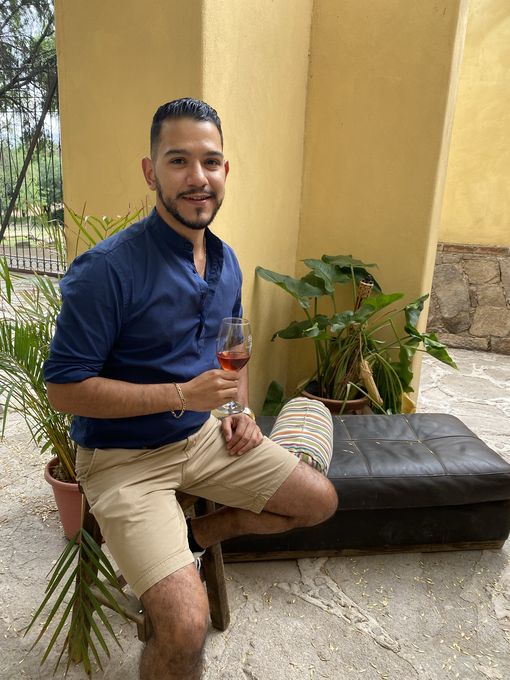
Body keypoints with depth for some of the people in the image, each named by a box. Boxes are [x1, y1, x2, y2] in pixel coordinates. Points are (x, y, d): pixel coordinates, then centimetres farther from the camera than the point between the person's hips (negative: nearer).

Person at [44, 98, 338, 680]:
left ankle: (196, 535, 24)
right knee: (187, 624, -22)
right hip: (123, 457, -6)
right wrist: (184, 394, -25)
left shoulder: (226, 261, 2)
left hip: (204, 436, 7)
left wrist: (240, 410, 1)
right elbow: (65, 389, -20)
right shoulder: (107, 269, -22)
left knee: (319, 501, 10)